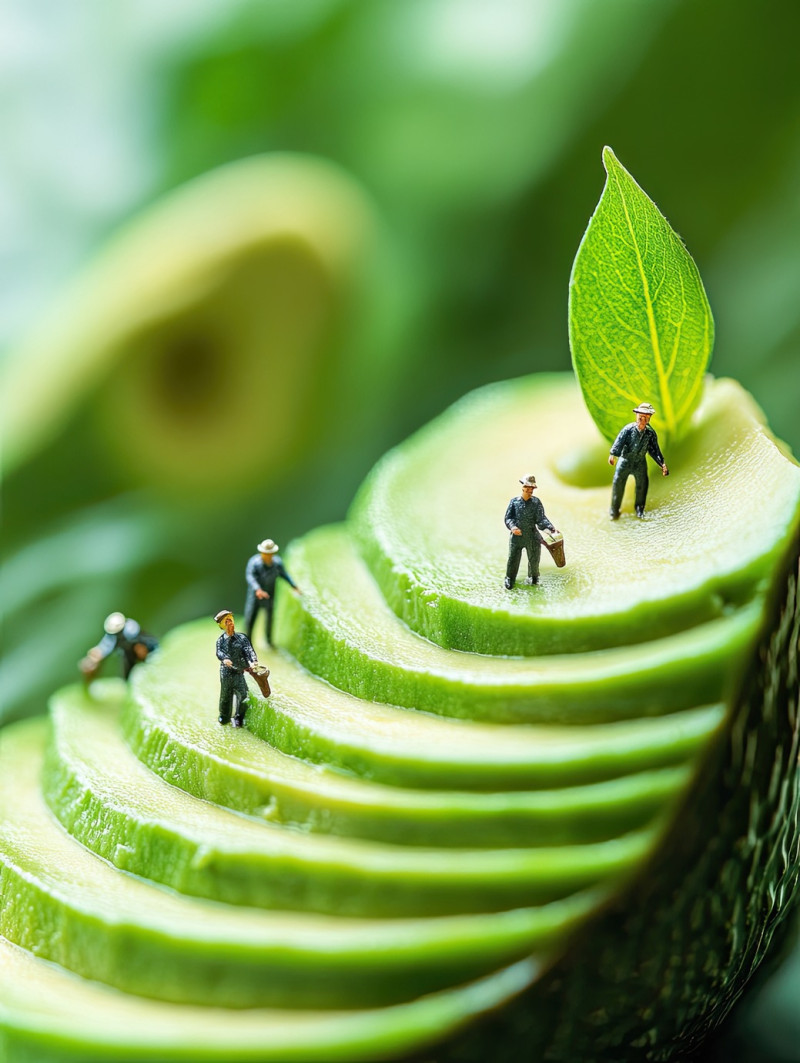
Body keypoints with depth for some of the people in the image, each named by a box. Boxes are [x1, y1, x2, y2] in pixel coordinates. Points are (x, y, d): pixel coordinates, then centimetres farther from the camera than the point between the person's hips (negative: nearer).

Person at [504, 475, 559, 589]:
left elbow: (541, 518, -4)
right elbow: (508, 517, -2)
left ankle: (533, 577, 36)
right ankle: (509, 579, 23)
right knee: (513, 559, 2)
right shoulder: (514, 501, 0)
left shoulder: (536, 502, 1)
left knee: (534, 559, 11)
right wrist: (512, 527, -23)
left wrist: (552, 528, -19)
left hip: (532, 536, 1)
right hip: (517, 536, -1)